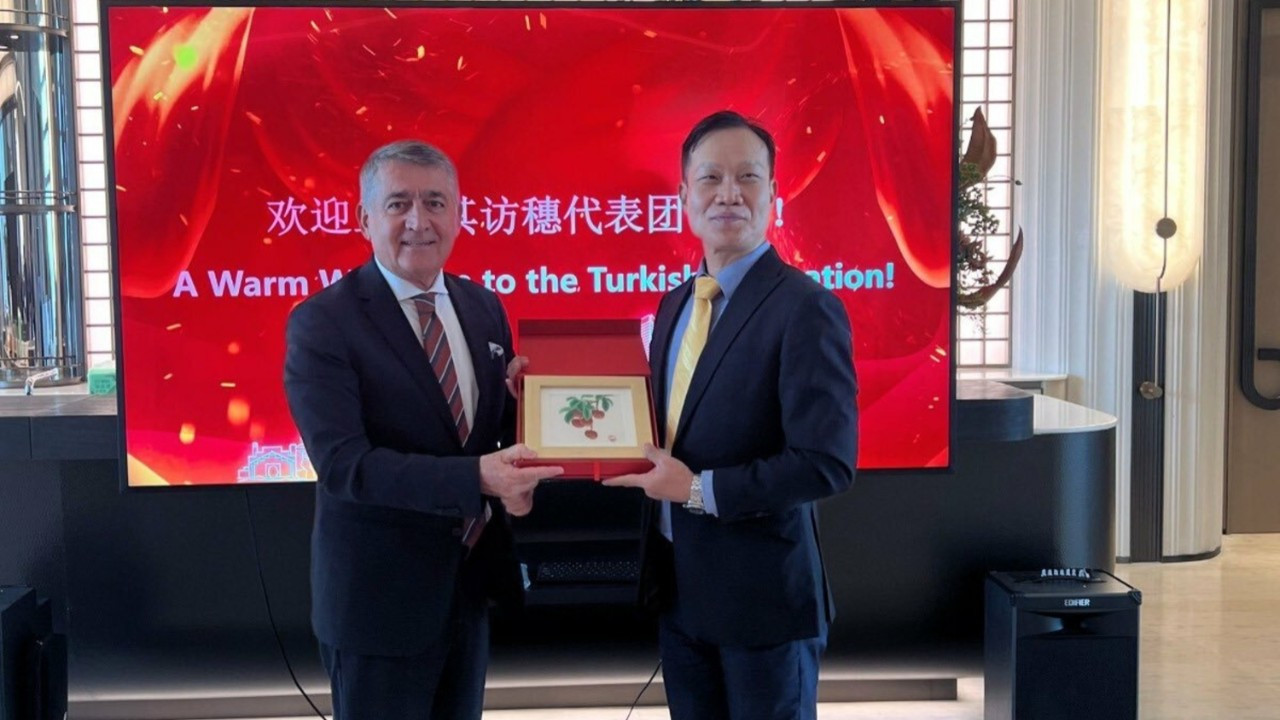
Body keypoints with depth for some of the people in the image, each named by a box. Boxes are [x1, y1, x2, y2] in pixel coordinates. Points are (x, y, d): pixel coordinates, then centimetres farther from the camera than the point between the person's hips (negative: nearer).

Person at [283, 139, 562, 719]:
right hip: (378, 595, -6)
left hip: (469, 584, 6)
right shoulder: (321, 323, -15)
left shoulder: (483, 307, 4)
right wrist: (476, 477, -34)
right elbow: (342, 463, -24)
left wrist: (525, 400, -11)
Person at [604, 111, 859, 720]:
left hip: (763, 593, -7)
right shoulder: (674, 305, 9)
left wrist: (700, 490, -20)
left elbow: (827, 463, -22)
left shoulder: (805, 309, -16)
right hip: (679, 589, 7)